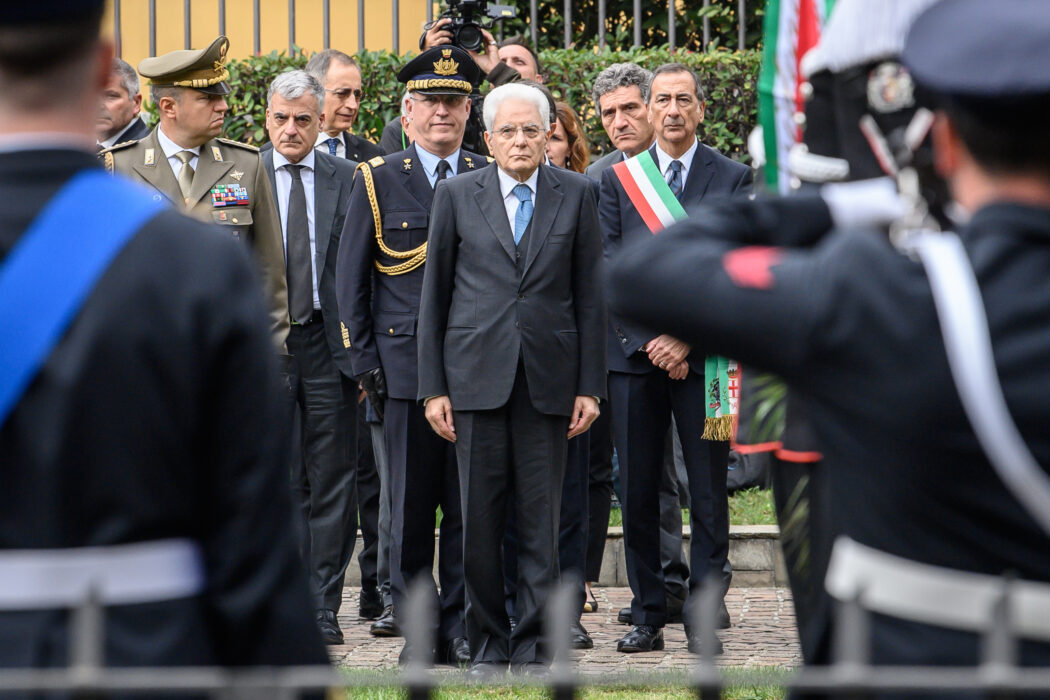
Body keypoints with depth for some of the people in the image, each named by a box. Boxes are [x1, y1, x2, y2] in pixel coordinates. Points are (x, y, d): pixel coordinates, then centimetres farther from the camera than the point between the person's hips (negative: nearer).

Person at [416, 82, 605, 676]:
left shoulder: (576, 195, 7)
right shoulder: (457, 196, 6)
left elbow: (590, 294, 7)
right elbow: (435, 294, 8)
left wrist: (590, 386, 2)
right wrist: (433, 387, 2)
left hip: (549, 380, 0)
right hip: (476, 376, 0)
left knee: (542, 520, 0)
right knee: (480, 518, 1)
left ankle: (534, 647, 7)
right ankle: (488, 644, 12)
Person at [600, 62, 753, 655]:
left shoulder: (733, 179, 4)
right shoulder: (618, 179, 9)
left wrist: (688, 339, -11)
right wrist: (647, 343, -8)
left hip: (703, 355, -2)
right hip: (633, 353, 2)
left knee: (708, 489, 0)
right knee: (639, 490, 4)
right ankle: (648, 616, 10)